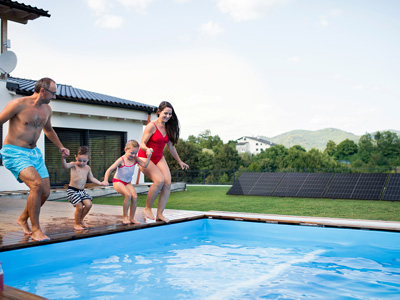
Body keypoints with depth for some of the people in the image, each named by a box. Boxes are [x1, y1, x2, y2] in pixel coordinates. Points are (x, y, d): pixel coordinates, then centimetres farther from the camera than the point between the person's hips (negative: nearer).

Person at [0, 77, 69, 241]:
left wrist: (61, 147, 29)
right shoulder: (19, 104, -11)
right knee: (37, 184, -26)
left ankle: (23, 218, 30)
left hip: (34, 153, 7)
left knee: (45, 192, 2)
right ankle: (35, 229, -12)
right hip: (14, 153, -7)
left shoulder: (47, 109, 10)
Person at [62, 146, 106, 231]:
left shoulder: (88, 168, 8)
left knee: (88, 204, -8)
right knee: (79, 207, -13)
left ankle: (81, 220, 17)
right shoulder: (73, 165, -8)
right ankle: (77, 224, 11)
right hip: (72, 190, -6)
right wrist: (63, 158, -49)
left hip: (82, 191, 6)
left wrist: (100, 183, 9)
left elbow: (91, 178, 18)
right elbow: (65, 166, -28)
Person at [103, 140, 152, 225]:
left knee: (135, 197, -14)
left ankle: (131, 218, 0)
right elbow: (109, 170, -19)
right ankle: (125, 217, -12)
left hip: (128, 182, 6)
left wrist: (149, 157, -21)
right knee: (128, 195, -28)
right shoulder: (121, 160, -19)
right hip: (118, 182, -5)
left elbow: (144, 165, -8)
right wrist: (105, 181, -32)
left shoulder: (135, 159, -4)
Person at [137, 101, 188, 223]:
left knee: (168, 183, -11)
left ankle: (159, 214, -4)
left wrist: (179, 161, 21)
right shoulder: (152, 126, -15)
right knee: (159, 180, -26)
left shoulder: (168, 128, 5)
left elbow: (171, 146, 16)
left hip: (159, 158, 7)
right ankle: (147, 209, -8)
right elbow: (142, 144, -17)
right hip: (145, 158, -7)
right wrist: (147, 150, -40)